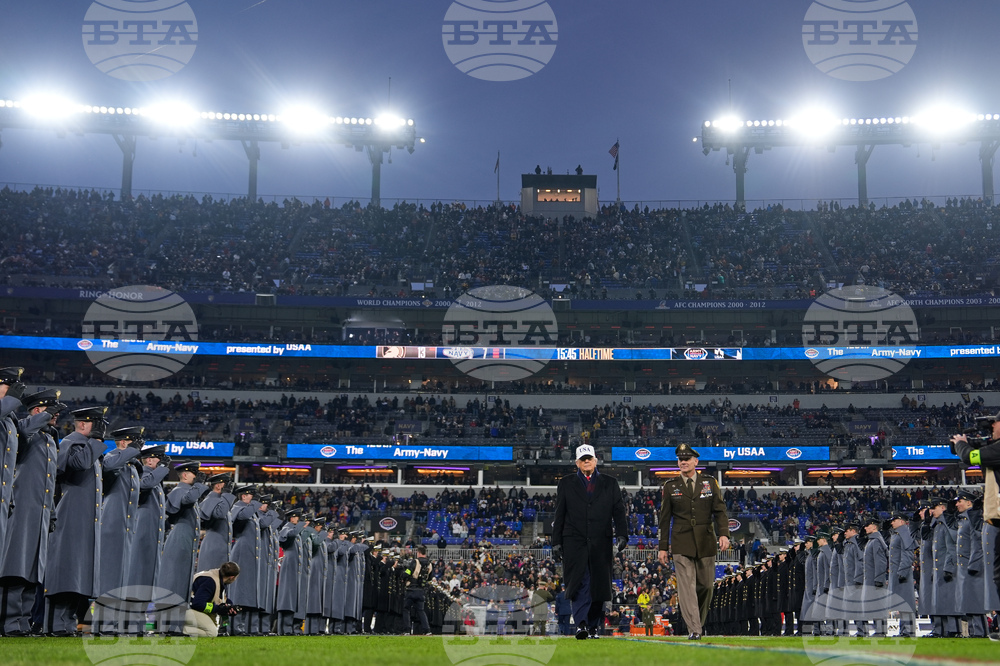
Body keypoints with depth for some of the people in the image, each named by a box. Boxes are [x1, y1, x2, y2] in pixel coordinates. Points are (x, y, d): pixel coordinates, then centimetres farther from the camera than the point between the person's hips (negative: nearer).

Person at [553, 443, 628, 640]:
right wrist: (556, 542, 4)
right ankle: (581, 624, -21)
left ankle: (594, 627, 11)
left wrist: (622, 535, -6)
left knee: (599, 586, 2)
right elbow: (559, 515, 10)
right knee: (580, 583, -14)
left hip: (601, 544, 1)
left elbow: (619, 511, 7)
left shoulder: (610, 483, 14)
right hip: (574, 541, -1)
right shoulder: (566, 484, 13)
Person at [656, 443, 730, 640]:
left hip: (706, 542, 2)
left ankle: (698, 622, 26)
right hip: (681, 544, -1)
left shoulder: (710, 483, 9)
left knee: (706, 585, 5)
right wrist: (663, 547, 5)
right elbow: (665, 518, 9)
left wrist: (723, 534, -11)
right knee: (687, 586, -11)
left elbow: (720, 511, 5)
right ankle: (694, 630, -14)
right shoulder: (670, 486, 8)